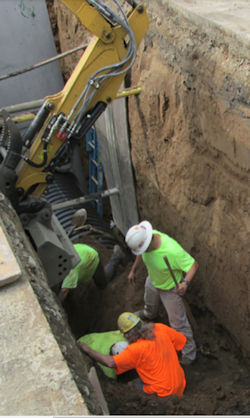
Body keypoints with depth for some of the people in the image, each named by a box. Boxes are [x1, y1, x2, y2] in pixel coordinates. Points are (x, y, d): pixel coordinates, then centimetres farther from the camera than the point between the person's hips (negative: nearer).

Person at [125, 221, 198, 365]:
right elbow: (141, 255, -2)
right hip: (152, 281, 7)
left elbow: (194, 264, -33)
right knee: (150, 304, 36)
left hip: (170, 288, -7)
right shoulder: (148, 236, -25)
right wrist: (133, 270, 9)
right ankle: (149, 314, 72)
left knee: (178, 322, 6)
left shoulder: (172, 251, -46)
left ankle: (189, 350, 30)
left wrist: (185, 282, -48)